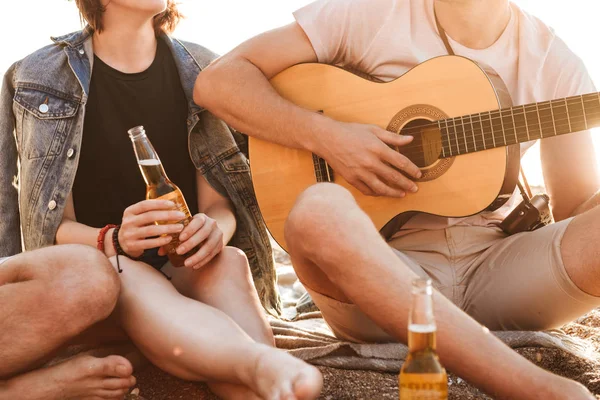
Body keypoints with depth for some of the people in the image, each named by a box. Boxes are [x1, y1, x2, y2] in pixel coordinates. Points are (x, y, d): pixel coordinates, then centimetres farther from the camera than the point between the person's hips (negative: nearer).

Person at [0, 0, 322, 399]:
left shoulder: (199, 71, 4)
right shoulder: (41, 78, -1)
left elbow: (220, 203, 1)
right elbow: (55, 226, -5)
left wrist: (215, 229, -24)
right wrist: (115, 241, -28)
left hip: (184, 268, 2)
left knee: (229, 263, -32)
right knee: (120, 275, -37)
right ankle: (264, 365, -60)